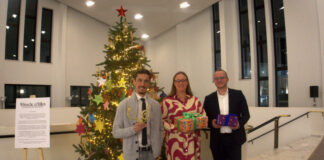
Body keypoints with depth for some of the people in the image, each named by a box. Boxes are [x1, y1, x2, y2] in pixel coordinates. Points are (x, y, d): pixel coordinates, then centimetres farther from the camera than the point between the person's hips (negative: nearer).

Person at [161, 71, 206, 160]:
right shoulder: (167, 101, 0)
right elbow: (161, 120, -3)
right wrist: (175, 128, -16)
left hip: (192, 141, 3)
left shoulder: (195, 100, 10)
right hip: (175, 141, -3)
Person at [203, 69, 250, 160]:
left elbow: (246, 114, 5)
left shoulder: (238, 95, 3)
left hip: (234, 139, -1)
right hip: (217, 140, 1)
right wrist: (211, 123, -13)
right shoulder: (209, 99, 5)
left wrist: (239, 123, -13)